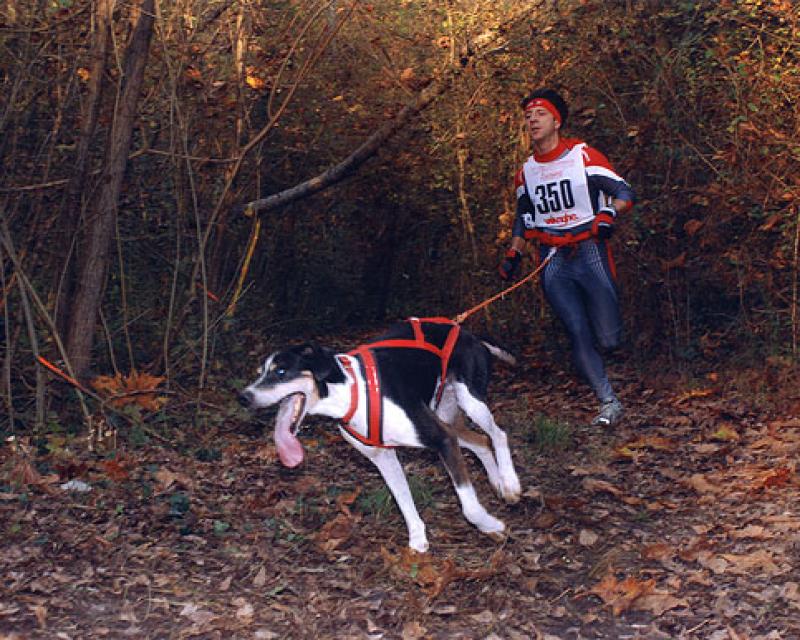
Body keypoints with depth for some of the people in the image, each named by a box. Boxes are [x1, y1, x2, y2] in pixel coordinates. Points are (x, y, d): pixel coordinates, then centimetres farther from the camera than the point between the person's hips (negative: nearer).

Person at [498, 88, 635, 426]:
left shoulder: (582, 155, -2)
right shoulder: (526, 171, 12)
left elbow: (624, 193, -6)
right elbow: (523, 218, 25)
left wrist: (609, 213, -25)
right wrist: (513, 253, 14)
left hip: (589, 250, -3)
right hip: (552, 262, 3)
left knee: (608, 339, -4)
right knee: (577, 332, -11)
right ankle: (609, 402, -3)